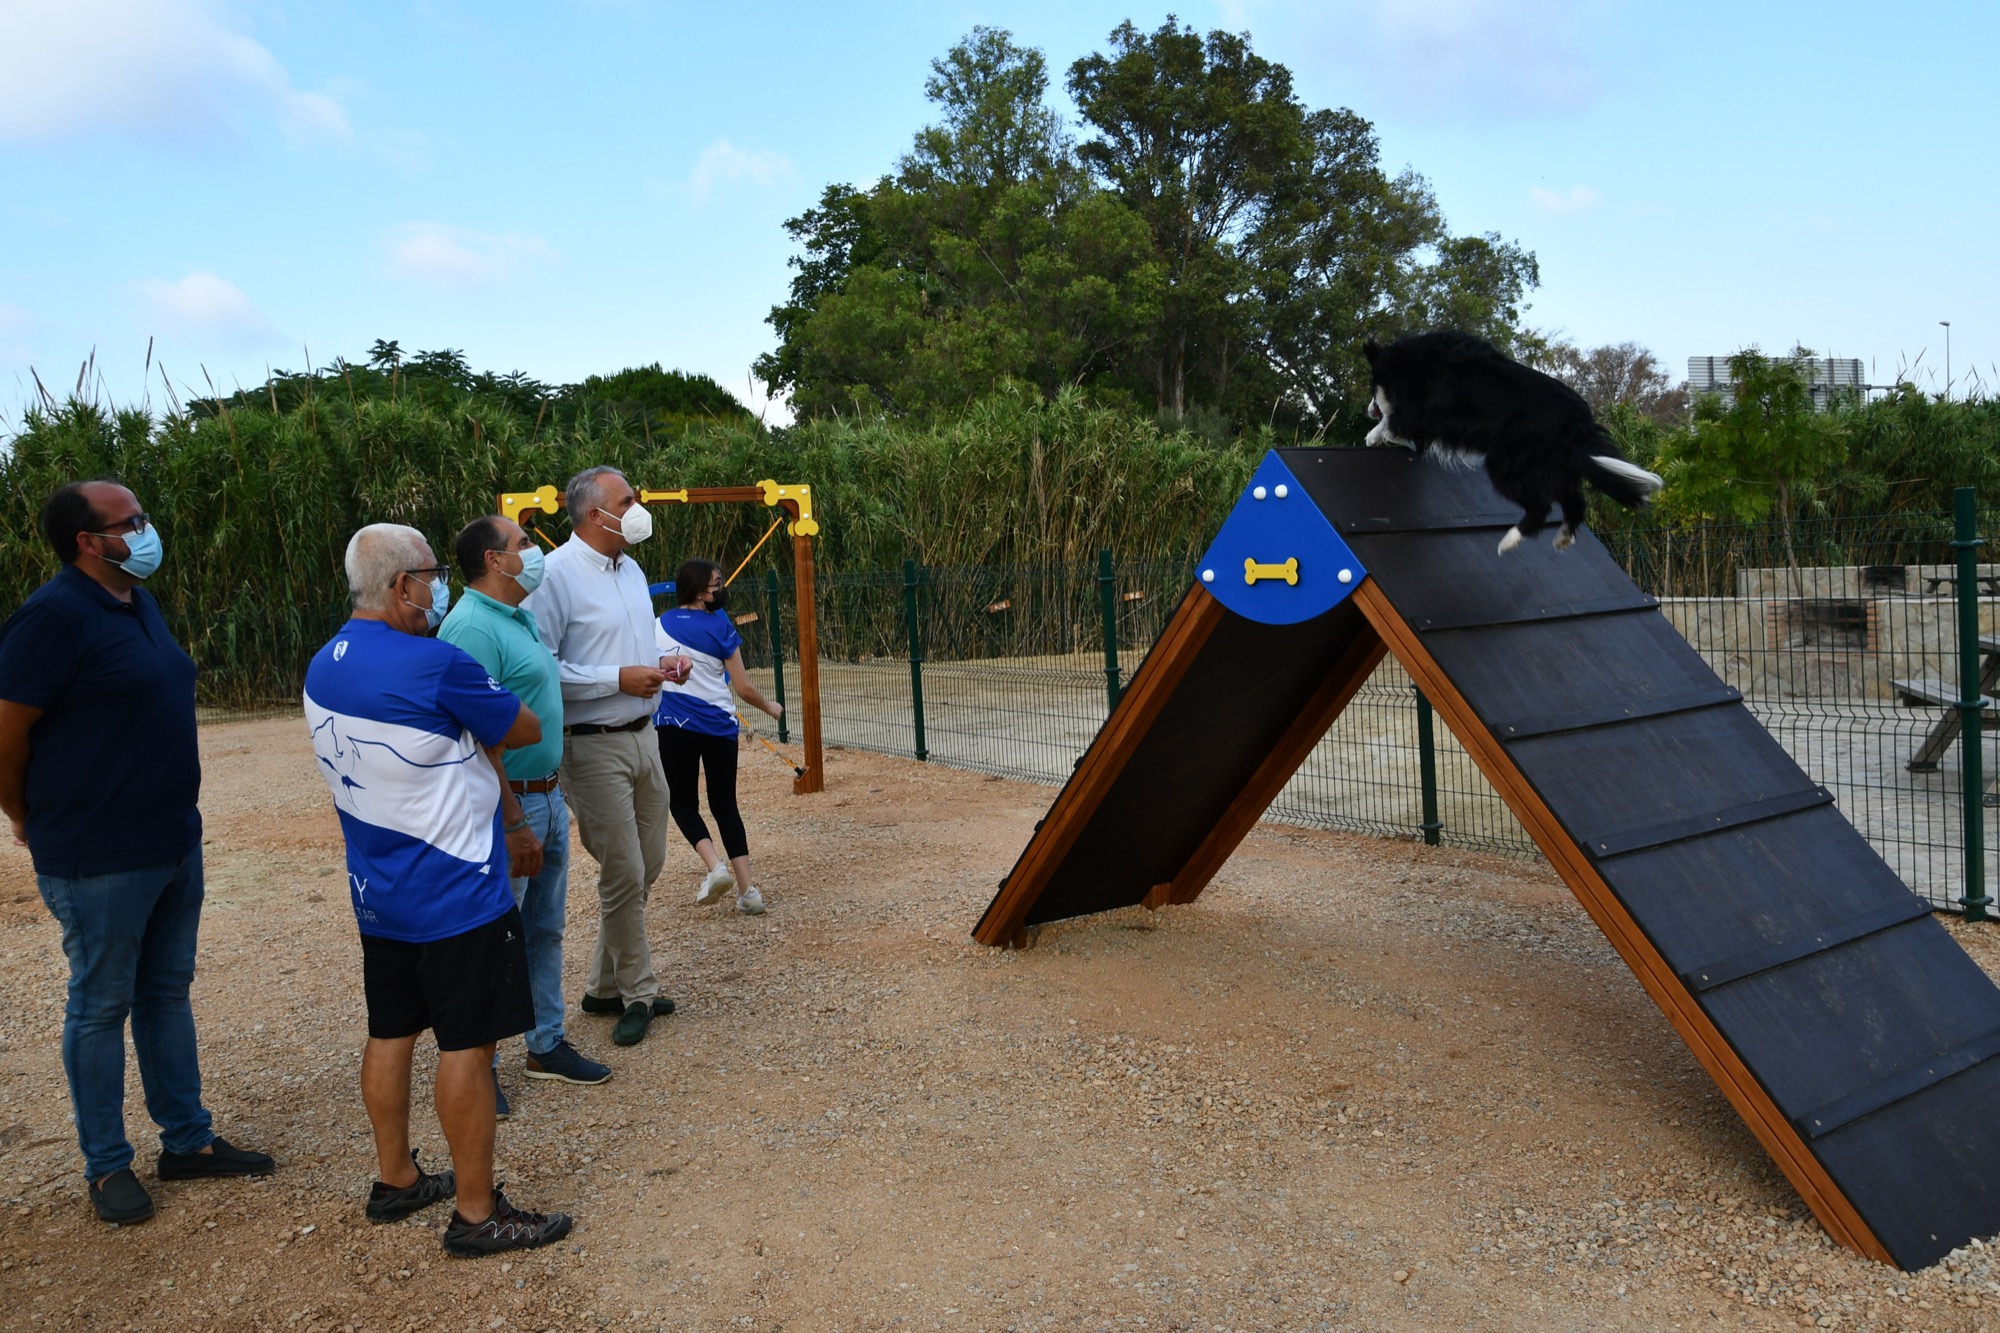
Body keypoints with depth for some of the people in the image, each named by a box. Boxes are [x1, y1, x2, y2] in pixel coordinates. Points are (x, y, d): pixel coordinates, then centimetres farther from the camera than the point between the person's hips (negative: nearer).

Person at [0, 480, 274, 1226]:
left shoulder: (138, 604, 9)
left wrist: (172, 814, 16)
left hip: (174, 844, 8)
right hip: (100, 859, -8)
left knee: (167, 992, 16)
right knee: (101, 1007, 6)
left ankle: (188, 1140, 28)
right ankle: (107, 1165, 20)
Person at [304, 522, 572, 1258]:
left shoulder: (323, 668, 5)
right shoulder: (434, 665, -22)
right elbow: (525, 730, -7)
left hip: (378, 892, 8)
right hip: (456, 893, -8)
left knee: (390, 1032, 18)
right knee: (466, 1045, 0)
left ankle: (397, 1180, 33)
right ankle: (477, 1214, 10)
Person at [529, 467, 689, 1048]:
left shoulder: (630, 570, 13)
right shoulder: (556, 574, -15)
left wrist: (662, 664, 4)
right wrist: (618, 678, -21)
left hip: (641, 736, 9)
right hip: (592, 745, -9)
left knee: (647, 865, 13)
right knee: (623, 874, -1)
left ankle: (605, 987, 28)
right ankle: (637, 991, 18)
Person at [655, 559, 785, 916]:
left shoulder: (660, 625, 4)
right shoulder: (720, 627, -4)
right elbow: (744, 688, -1)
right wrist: (771, 707, 15)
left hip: (674, 726, 1)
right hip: (719, 725, -1)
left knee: (682, 803, 13)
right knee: (725, 804, 10)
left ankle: (715, 865, -12)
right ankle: (747, 889, 3)